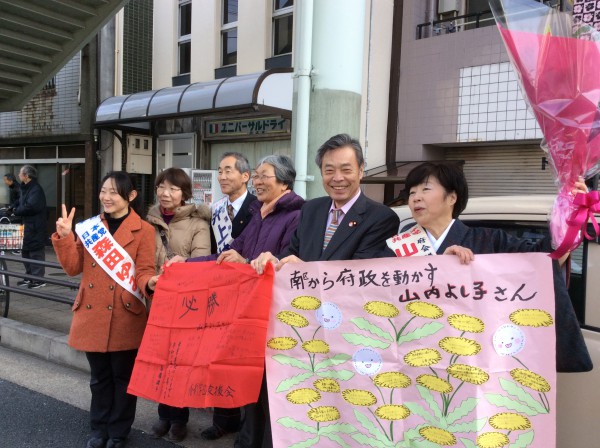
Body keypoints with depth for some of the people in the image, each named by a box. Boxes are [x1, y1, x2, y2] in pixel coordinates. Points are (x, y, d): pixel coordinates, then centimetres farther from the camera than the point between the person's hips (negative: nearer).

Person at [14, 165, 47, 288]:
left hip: (36, 226, -10)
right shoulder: (26, 188, 12)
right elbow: (20, 203, 20)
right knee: (26, 251, 16)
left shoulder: (36, 189, -16)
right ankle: (29, 276, 27)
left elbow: (31, 207, -25)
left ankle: (38, 279, 4)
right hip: (28, 224, 10)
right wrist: (15, 208, 0)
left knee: (36, 252, -4)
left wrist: (17, 211, -11)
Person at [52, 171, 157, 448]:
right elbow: (73, 267, 4)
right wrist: (64, 236, -9)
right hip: (92, 315, 4)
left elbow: (143, 272, -8)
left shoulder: (143, 230, -5)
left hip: (125, 317, -4)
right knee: (100, 377, 17)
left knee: (123, 377, 9)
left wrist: (149, 282, -31)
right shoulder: (89, 226, 7)